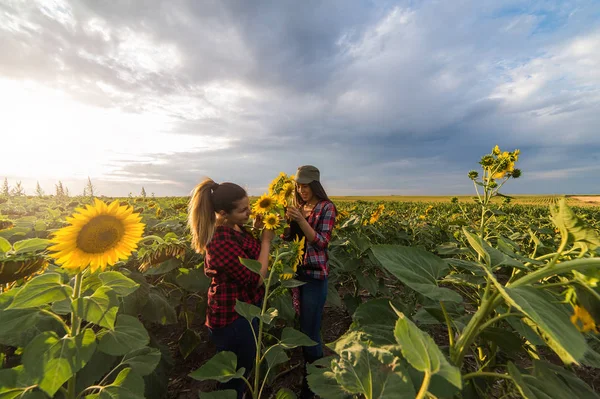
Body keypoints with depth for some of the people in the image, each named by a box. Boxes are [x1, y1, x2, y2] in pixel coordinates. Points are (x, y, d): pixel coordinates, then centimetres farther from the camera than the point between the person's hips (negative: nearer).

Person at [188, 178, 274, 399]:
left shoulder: (233, 227, -4)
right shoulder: (222, 240, -32)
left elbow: (249, 255, 12)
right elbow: (256, 279, -28)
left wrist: (256, 229, -3)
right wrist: (266, 240, -21)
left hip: (246, 306, 9)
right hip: (233, 316, -9)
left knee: (244, 366, 31)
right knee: (237, 374, 18)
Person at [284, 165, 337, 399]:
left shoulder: (326, 207, -10)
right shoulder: (299, 207, 9)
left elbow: (322, 242, -15)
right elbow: (290, 238, 9)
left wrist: (301, 220, -26)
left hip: (315, 275, -6)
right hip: (296, 272, 7)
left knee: (310, 332, 4)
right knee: (301, 326, 19)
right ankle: (308, 369, 43)